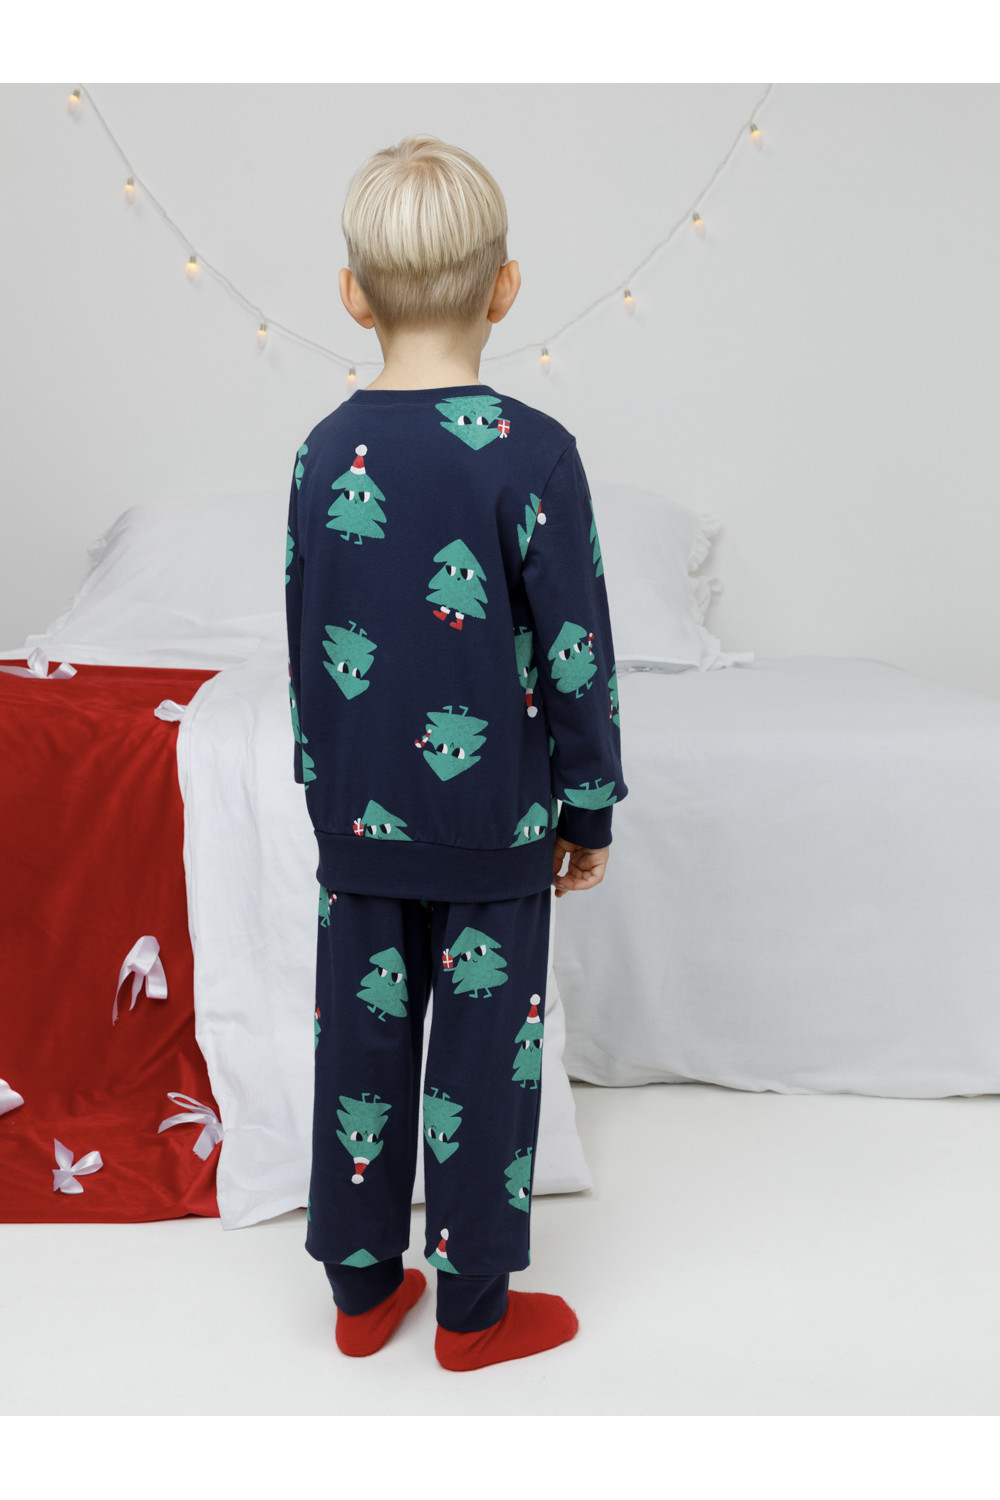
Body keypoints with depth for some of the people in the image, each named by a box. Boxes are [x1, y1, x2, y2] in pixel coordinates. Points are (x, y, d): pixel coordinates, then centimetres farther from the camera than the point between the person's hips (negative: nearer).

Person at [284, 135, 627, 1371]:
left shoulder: (323, 453, -1)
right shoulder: (531, 455, -14)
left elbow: (305, 649, 6)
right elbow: (576, 658, -11)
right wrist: (591, 811, 1)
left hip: (357, 823, 4)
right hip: (496, 828, -3)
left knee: (361, 1041, 15)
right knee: (484, 1058, 10)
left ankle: (361, 1290, 32)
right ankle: (474, 1312, 26)